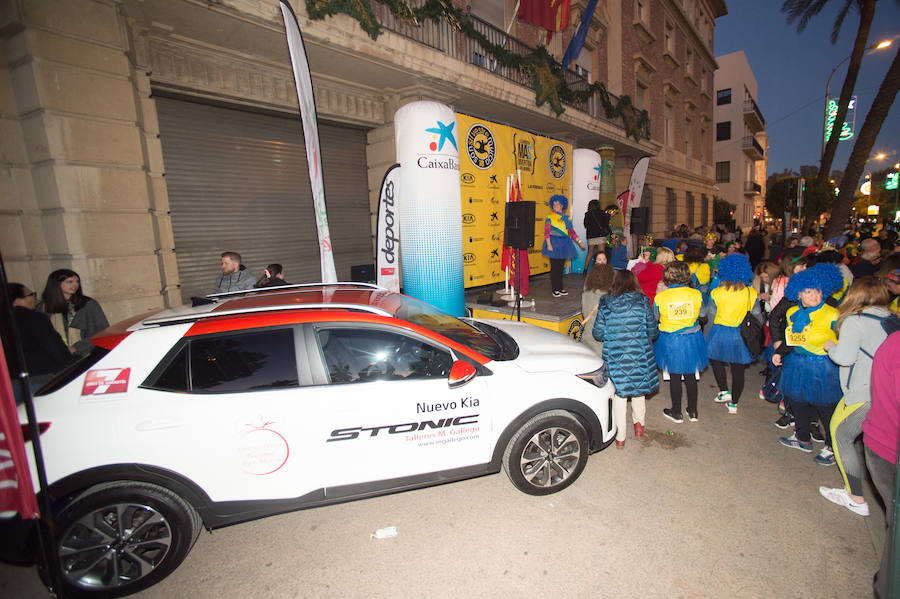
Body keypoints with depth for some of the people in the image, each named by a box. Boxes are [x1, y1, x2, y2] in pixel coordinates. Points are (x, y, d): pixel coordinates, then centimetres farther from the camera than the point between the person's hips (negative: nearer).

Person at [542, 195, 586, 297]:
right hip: (554, 243, -4)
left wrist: (579, 242, 12)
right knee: (554, 267, -3)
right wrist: (549, 244, -18)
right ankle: (555, 290, 3)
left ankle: (560, 288, 18)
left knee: (561, 267, 9)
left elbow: (571, 231, 15)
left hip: (564, 244, 5)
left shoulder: (566, 218, 11)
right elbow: (546, 232, -8)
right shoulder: (550, 217, -2)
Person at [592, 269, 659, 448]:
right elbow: (653, 332, -1)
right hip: (640, 355, 1)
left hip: (615, 356, 0)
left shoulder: (605, 303, -5)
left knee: (619, 394, 10)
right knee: (638, 387, 24)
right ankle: (639, 423, 39)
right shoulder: (642, 301, -5)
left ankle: (620, 437, 19)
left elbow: (597, 334, -3)